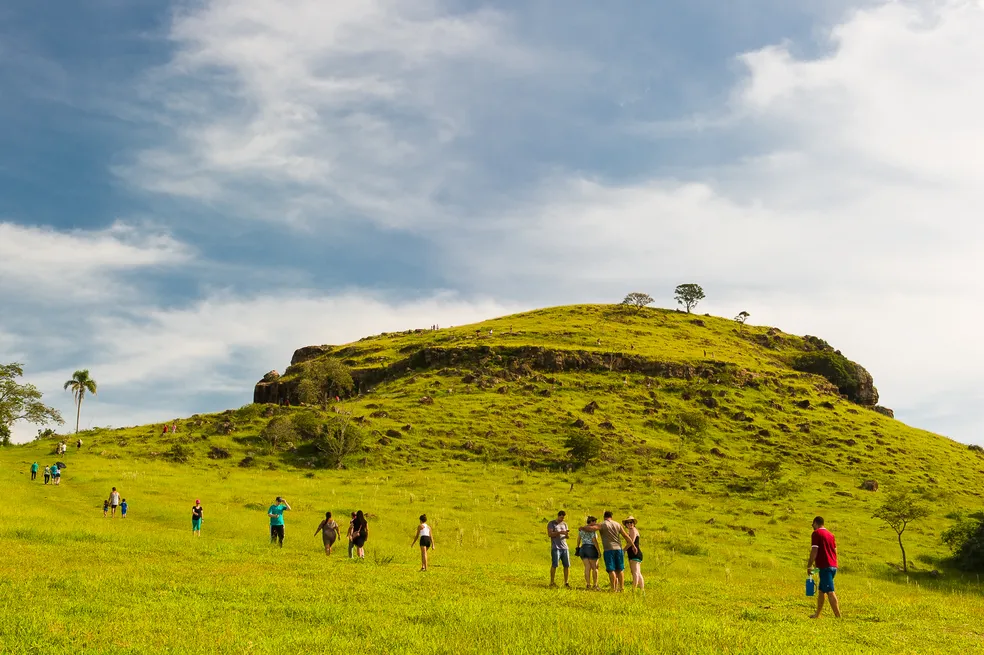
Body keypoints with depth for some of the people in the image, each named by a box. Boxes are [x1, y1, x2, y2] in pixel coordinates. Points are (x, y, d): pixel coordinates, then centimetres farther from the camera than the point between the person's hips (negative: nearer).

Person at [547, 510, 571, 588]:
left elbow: (566, 536, 17)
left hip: (564, 547, 5)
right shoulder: (551, 523, 3)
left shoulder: (564, 524, 19)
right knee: (554, 565, -9)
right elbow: (549, 534, -9)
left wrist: (567, 535, -7)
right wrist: (560, 532, -20)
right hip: (555, 548, -5)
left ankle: (566, 583, 3)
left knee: (567, 565, -2)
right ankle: (552, 582, -3)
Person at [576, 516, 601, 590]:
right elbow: (594, 541, -16)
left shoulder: (581, 529, 11)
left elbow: (578, 539, 18)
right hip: (591, 549, -6)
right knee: (595, 567, 5)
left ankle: (588, 585, -2)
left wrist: (578, 547, 32)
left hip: (583, 549, 6)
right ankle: (595, 585, 3)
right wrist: (599, 551, -13)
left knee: (587, 568, 5)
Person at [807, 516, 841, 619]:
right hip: (833, 566, 9)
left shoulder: (816, 533, -6)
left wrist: (809, 566, -6)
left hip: (825, 567, -9)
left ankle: (838, 616, -16)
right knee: (821, 590, 17)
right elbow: (835, 551, 19)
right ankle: (817, 615, 23)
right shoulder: (830, 534, 17)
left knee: (830, 592, -11)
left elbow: (814, 551, -12)